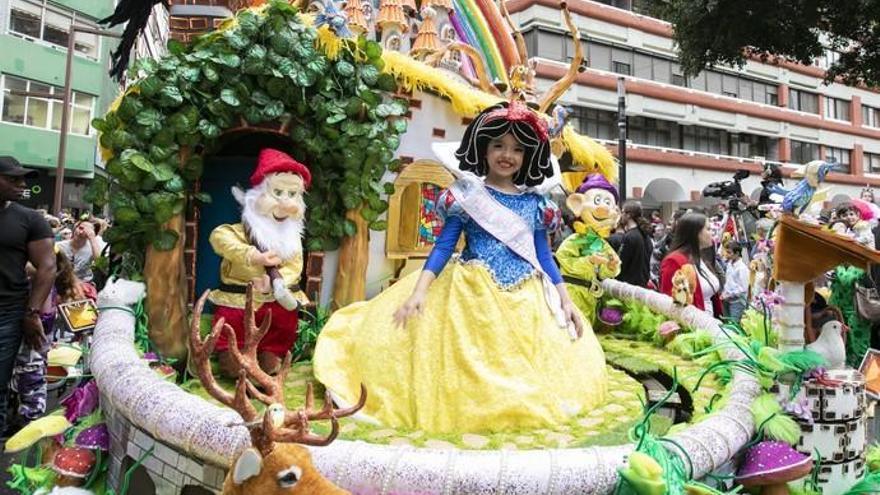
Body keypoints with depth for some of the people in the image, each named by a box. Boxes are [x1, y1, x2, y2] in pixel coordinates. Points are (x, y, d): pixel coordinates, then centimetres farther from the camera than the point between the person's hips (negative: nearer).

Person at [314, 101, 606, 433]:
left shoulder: (535, 203, 10)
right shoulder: (467, 195, -1)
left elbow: (543, 255, 13)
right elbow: (443, 246, -4)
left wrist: (565, 300, 6)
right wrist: (418, 291, -15)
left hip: (525, 301, 4)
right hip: (473, 294, -4)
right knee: (472, 367, -6)